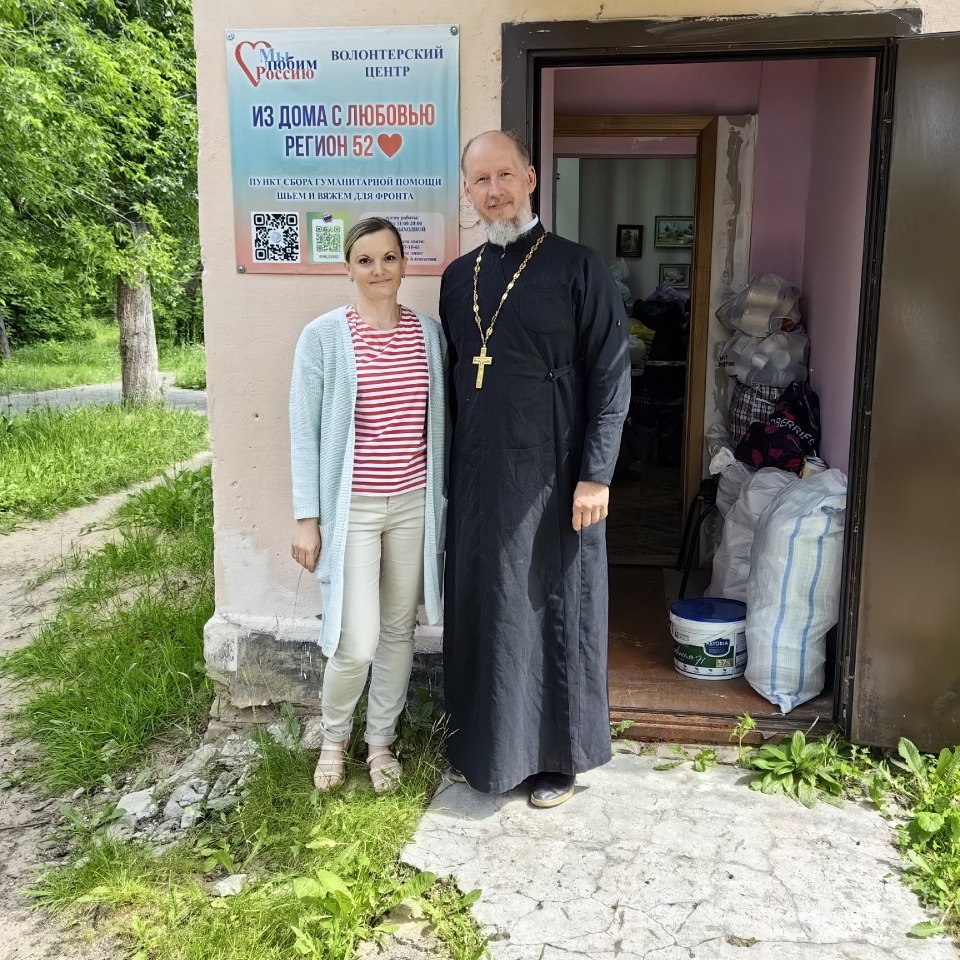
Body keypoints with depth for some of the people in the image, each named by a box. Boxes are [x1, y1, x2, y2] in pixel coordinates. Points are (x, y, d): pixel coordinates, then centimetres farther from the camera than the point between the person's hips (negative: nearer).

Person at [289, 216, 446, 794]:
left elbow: (437, 423, 9)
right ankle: (334, 737, 24)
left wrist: (442, 502, 10)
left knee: (399, 629, 13)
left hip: (413, 504, 4)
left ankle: (381, 741, 33)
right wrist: (307, 518, -7)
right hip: (352, 507, -4)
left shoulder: (429, 334, 4)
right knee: (357, 642, -7)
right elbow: (304, 431, -5)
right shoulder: (323, 336, -6)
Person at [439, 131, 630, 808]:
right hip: (476, 477, 5)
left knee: (556, 612, 6)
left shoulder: (577, 269, -5)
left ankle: (557, 754, 23)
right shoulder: (458, 278, 10)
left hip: (551, 478, -4)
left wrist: (595, 475, -14)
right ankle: (484, 743, 31)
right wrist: (444, 468, 11)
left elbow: (611, 378, -8)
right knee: (482, 609, 13)